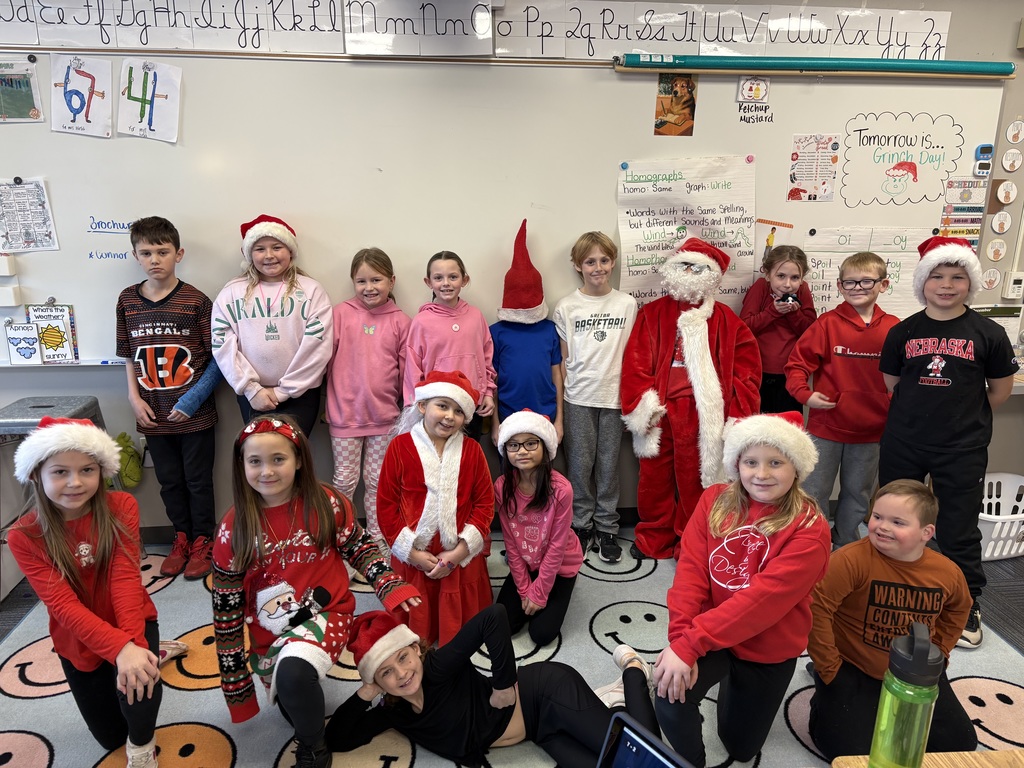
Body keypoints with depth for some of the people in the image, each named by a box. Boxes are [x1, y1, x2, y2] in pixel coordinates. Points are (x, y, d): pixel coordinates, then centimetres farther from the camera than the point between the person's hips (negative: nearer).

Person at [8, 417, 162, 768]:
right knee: (110, 737, 17)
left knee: (137, 685, -33)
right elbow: (63, 605, -27)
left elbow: (125, 578, -25)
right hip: (78, 641, 2)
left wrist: (134, 643, -40)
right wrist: (120, 648, -41)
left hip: (132, 623, -2)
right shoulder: (24, 536, -19)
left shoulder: (121, 508, -18)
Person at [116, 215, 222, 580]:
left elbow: (215, 356, -9)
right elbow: (130, 356, 11)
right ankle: (181, 536, 33)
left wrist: (194, 399, -15)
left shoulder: (196, 300, -9)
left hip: (194, 414, -4)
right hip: (154, 414, 4)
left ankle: (203, 540, 26)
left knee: (198, 479, 8)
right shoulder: (127, 300, 4)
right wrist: (134, 398, 0)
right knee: (169, 480, 15)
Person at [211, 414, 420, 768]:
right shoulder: (234, 528, -10)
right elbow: (227, 607, -3)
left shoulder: (326, 503, -14)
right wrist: (235, 682, 2)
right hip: (269, 633, 3)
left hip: (325, 613, -3)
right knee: (295, 711, 15)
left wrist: (390, 586, -18)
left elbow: (359, 548, 1)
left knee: (293, 672, -32)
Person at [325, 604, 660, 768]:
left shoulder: (439, 668, -23)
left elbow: (494, 616, -34)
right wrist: (364, 694, -13)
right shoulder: (393, 713, 0)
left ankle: (632, 667, 12)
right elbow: (337, 739, 2)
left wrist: (504, 684, -25)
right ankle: (616, 705, 13)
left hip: (547, 692, -7)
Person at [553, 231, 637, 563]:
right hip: (578, 398, 0)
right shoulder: (566, 308, 1)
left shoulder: (627, 304, 4)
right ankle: (582, 525, 22)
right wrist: (557, 402, 1)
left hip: (615, 396, 1)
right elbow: (562, 359, 4)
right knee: (580, 463, 6)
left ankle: (607, 527, 22)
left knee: (609, 464, 9)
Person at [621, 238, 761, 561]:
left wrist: (737, 410, -4)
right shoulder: (653, 313, 5)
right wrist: (640, 406, -10)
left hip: (702, 415, -1)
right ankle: (655, 539, 29)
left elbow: (746, 363, 3)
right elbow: (636, 362, -2)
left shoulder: (724, 319, 5)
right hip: (658, 413, 1)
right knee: (654, 477, 11)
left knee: (695, 479, 8)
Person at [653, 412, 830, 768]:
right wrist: (680, 640, -28)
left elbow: (763, 598, -28)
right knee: (671, 697, -27)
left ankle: (734, 687, 46)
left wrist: (690, 645, -33)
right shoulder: (714, 500, -8)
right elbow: (690, 571, -14)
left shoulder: (809, 529, -19)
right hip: (708, 637, 1)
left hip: (769, 650, 0)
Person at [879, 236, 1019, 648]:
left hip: (962, 450, -2)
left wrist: (962, 417, 9)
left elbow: (1000, 389, 6)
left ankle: (967, 607, 27)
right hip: (902, 446, 2)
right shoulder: (903, 332, 1)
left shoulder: (988, 333, -3)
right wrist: (920, 413, 4)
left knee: (958, 531, 7)